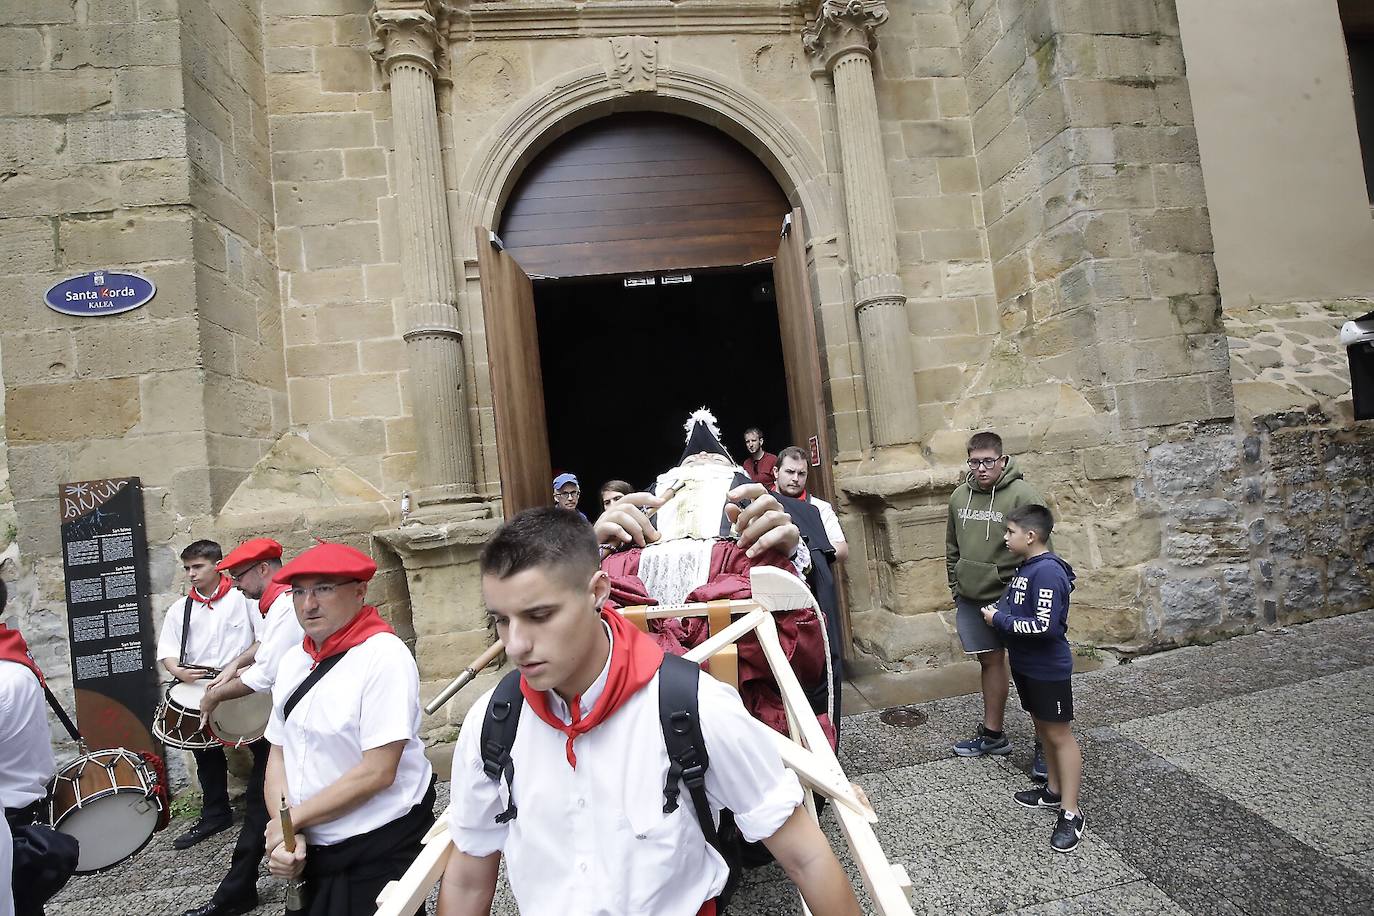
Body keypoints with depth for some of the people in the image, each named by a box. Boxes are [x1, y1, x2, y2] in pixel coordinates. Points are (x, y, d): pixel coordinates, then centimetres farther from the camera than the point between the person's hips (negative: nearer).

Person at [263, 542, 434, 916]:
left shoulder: (384, 655, -20)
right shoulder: (293, 660, 2)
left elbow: (378, 772, -23)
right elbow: (278, 755, 6)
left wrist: (292, 819, -13)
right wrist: (284, 835, -8)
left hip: (380, 852, -6)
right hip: (312, 852, 7)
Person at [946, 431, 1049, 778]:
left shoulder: (1023, 495, -14)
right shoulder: (960, 496, 4)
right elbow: (952, 548, 14)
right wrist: (956, 589, 13)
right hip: (971, 599, 5)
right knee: (990, 660, 17)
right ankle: (992, 734, 31)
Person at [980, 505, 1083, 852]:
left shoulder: (1047, 572, -25)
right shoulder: (1025, 567, 5)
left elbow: (1046, 627, -29)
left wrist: (1000, 620, -22)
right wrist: (997, 611, 0)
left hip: (1048, 670, -9)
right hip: (1025, 664, 9)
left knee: (1059, 734, 2)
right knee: (1042, 728, 21)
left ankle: (1070, 814, 14)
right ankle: (1054, 790, 37)